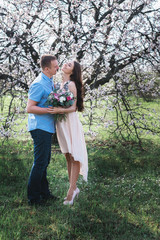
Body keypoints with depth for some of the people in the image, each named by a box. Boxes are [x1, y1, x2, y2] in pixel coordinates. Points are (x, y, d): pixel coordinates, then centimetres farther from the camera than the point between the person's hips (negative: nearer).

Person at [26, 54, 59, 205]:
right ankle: (33, 197, 7)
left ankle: (44, 192, 28)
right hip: (40, 127, -10)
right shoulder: (39, 84, -17)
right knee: (40, 162, -4)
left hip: (47, 127, 10)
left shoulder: (50, 81, 12)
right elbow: (29, 108, -20)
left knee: (45, 161, 16)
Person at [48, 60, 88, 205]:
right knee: (68, 156, 11)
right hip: (61, 122, 8)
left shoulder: (71, 85, -9)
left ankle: (72, 189, 2)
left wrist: (59, 110, -29)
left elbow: (73, 107, -13)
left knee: (74, 156, -2)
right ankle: (74, 187, 20)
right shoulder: (61, 84, 14)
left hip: (70, 122, -8)